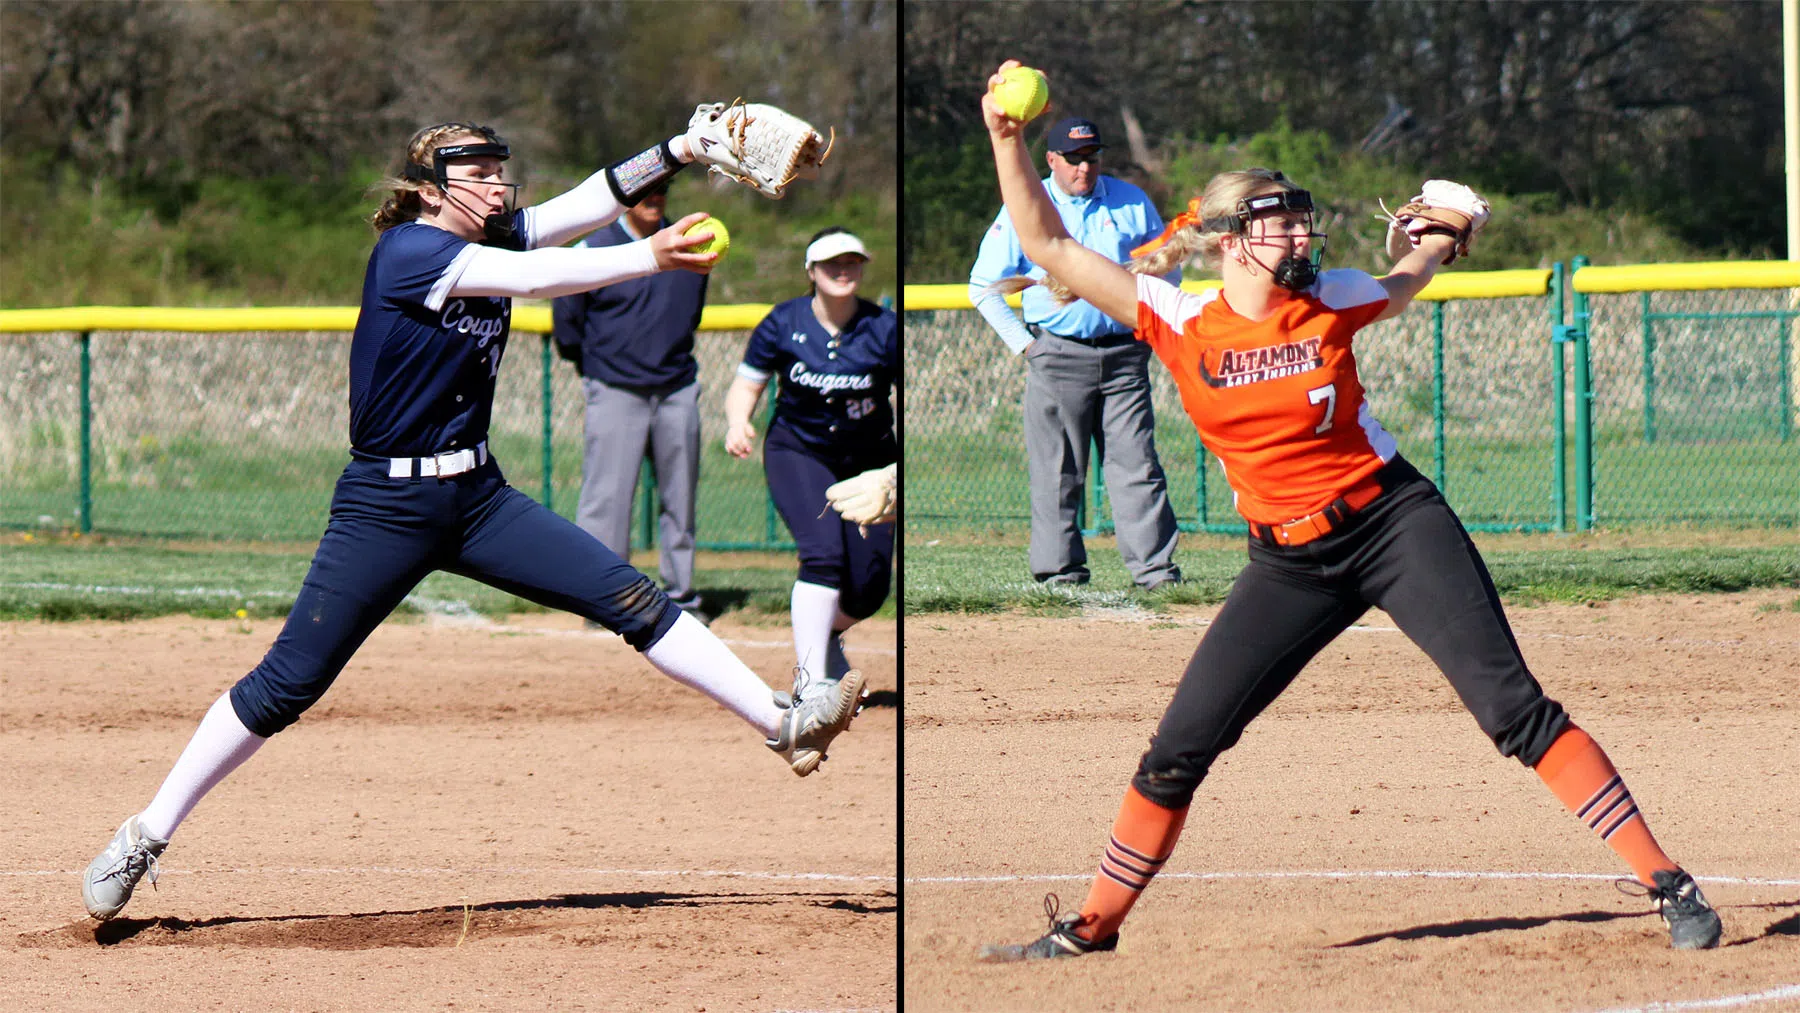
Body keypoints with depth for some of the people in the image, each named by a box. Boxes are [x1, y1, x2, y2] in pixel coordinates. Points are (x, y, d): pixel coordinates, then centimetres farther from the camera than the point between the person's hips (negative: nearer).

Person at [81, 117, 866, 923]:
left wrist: (683, 148, -15)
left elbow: (594, 201, 0)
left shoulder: (495, 238, 7)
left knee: (629, 598, -4)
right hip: (386, 508, -7)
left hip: (478, 499, 7)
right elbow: (525, 277, -26)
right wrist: (651, 258, -32)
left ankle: (781, 726, -2)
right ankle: (145, 838, 3)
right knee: (288, 682, -5)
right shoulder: (405, 249, -15)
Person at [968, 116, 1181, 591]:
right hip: (1058, 359, -2)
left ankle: (1155, 568, -3)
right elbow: (983, 286, 5)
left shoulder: (1132, 203, 9)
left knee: (1137, 466, -3)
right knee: (1057, 471, -1)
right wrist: (1023, 343, -1)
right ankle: (1059, 568, 5)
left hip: (1124, 354, 2)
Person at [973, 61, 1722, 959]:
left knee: (1512, 707, -12)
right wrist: (1008, 140, -15)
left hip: (1398, 524, -1)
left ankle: (1666, 884, -12)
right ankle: (1093, 925, 17)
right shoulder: (1178, 321, -6)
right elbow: (1048, 248, -9)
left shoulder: (1331, 302, -4)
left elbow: (1398, 288, 23)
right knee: (1177, 750, -1)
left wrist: (1443, 241, 13)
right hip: (1286, 564, 1)